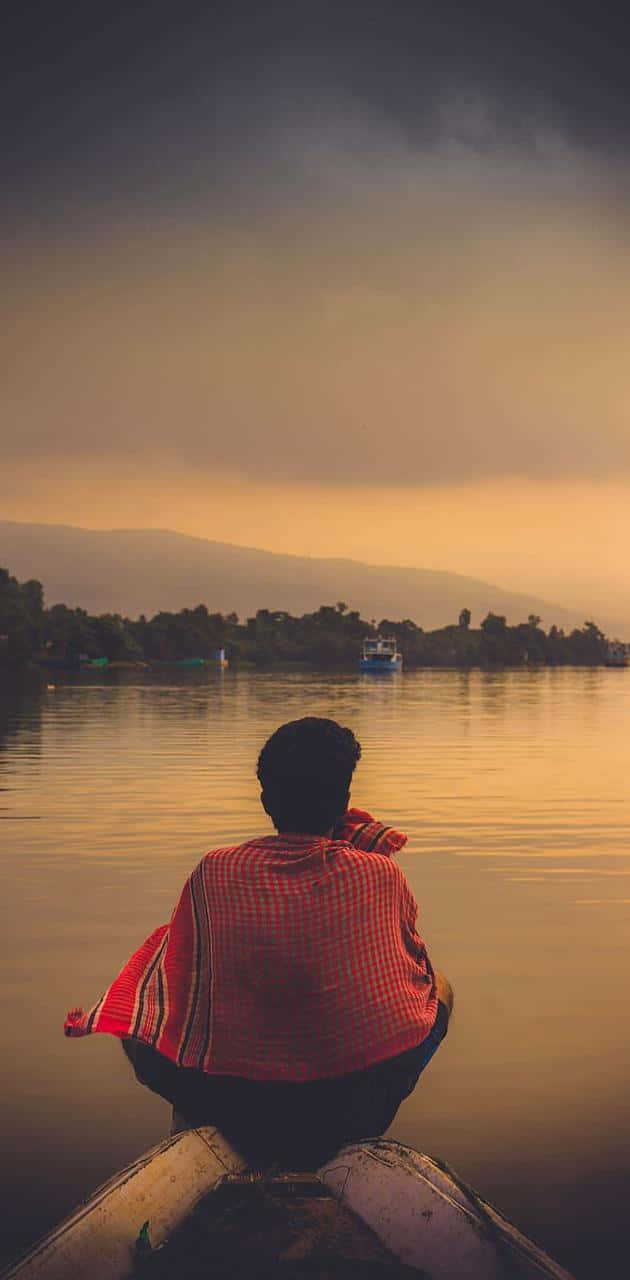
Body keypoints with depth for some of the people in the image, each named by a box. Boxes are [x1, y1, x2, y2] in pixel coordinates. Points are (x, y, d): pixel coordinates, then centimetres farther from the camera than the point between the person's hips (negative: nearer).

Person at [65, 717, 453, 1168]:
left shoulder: (214, 874, -10)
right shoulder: (380, 873, -10)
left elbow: (181, 975, 2)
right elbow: (411, 958, 10)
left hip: (240, 1116, 1)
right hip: (362, 1110, 0)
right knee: (440, 985, 25)